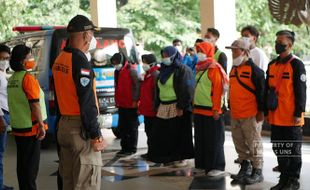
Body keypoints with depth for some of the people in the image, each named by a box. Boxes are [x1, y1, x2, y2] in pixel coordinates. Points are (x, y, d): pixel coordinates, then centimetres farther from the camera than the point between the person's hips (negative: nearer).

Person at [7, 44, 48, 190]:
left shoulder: (12, 79, 10)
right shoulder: (28, 78, -15)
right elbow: (34, 104, -20)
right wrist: (41, 125, -16)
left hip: (17, 127, 8)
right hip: (31, 128, -8)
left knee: (22, 162, 15)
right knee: (31, 164, -1)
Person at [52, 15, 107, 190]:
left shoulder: (59, 60, 11)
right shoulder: (80, 60, -16)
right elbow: (87, 102, -20)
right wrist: (96, 135, -18)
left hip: (64, 125, 9)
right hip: (80, 128, -9)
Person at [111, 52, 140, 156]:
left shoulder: (131, 70, -12)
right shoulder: (117, 71, 14)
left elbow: (137, 85, -15)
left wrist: (135, 100, -17)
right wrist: (116, 101, 17)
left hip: (131, 105, -9)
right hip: (121, 104, 9)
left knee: (132, 127, 1)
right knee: (122, 127, 12)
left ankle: (132, 149, 7)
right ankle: (124, 147, 21)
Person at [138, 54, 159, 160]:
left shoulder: (155, 74, -16)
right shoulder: (147, 74, 16)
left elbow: (157, 92, -21)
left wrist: (154, 106, -22)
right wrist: (141, 106, 22)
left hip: (153, 111, -10)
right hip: (147, 109, 10)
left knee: (153, 133, -3)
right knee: (149, 131, 16)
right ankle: (150, 152, 25)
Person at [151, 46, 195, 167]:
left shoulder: (182, 70, -7)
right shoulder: (164, 70, 17)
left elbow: (186, 90, -14)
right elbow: (159, 90, 22)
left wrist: (181, 107, -20)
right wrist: (157, 105, 16)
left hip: (177, 108, -7)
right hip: (164, 107, 7)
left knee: (179, 133, -2)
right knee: (164, 133, 5)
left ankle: (181, 157, 8)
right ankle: (169, 157, 15)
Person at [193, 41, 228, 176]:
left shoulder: (214, 68, -11)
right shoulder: (200, 68, 14)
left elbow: (218, 90, -16)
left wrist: (216, 109, -19)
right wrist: (194, 106, 18)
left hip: (210, 111, -9)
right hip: (199, 110, 9)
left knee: (213, 140, -3)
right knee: (200, 139, 13)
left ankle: (217, 167, 4)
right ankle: (202, 164, 22)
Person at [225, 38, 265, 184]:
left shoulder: (254, 70, -11)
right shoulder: (233, 69, 14)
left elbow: (261, 92, -12)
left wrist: (261, 111, -12)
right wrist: (230, 108, 22)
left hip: (250, 115, -8)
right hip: (235, 115, 8)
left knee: (254, 144, -1)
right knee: (239, 143, 14)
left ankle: (257, 172, 8)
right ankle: (245, 168, 27)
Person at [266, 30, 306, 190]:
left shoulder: (296, 64, -8)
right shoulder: (272, 65, 11)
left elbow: (301, 91, -10)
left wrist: (299, 114, -13)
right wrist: (266, 111, 14)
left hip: (291, 118, -6)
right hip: (275, 117, 7)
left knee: (293, 150, 4)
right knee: (278, 149, 13)